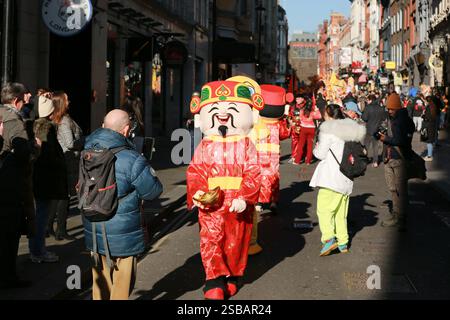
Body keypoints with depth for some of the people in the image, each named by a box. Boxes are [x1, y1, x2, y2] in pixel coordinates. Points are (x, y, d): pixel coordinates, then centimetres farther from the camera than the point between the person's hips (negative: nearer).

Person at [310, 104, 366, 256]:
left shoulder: (328, 130, -10)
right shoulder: (352, 130, 12)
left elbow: (321, 154, -12)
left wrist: (316, 148, 10)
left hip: (330, 178, -7)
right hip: (346, 179, 7)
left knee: (324, 208, -8)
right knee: (341, 212, 14)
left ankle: (329, 238, -23)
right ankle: (343, 242, 17)